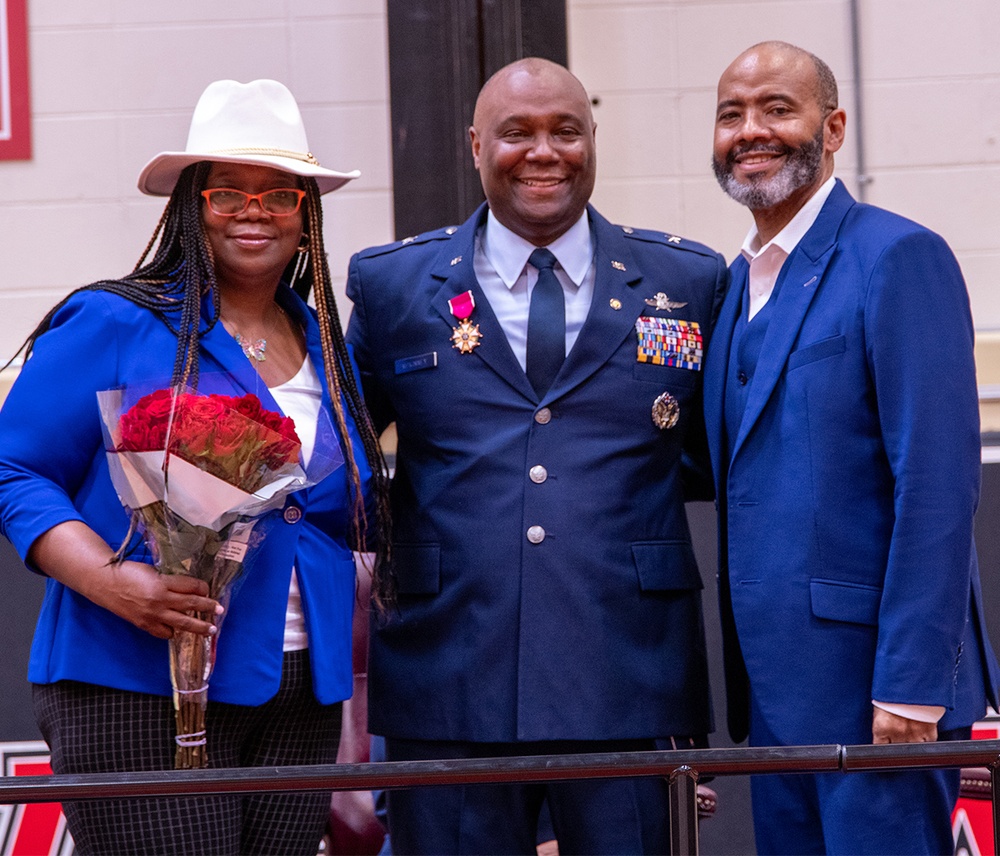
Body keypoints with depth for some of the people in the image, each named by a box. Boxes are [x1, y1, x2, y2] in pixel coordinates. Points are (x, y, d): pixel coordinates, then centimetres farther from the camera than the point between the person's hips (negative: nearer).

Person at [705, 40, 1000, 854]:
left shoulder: (900, 258, -9)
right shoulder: (737, 285, 16)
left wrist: (910, 684, -20)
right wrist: (739, 680, 11)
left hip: (873, 681, -8)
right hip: (775, 683, 8)